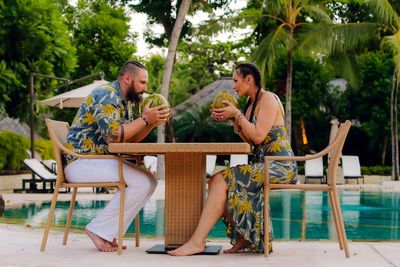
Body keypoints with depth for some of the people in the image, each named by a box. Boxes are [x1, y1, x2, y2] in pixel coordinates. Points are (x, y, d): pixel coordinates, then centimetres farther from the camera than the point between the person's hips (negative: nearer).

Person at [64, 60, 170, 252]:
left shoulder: (124, 101, 16)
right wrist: (145, 119, -16)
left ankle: (109, 233, -3)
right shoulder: (106, 95, -13)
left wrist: (152, 122, 1)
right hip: (80, 162, -10)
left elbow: (130, 139, 14)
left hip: (101, 161, 10)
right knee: (141, 182, -21)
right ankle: (99, 230, -12)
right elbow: (113, 135, -23)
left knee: (149, 182, -1)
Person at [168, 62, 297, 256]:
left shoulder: (268, 98, -9)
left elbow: (258, 136, -19)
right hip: (264, 165, 9)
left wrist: (237, 114, -10)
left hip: (280, 167, -9)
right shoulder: (252, 102, 18)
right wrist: (231, 119, 6)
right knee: (216, 181, -1)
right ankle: (244, 237, -1)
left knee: (221, 181, -18)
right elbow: (251, 140, 16)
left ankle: (197, 242, -17)